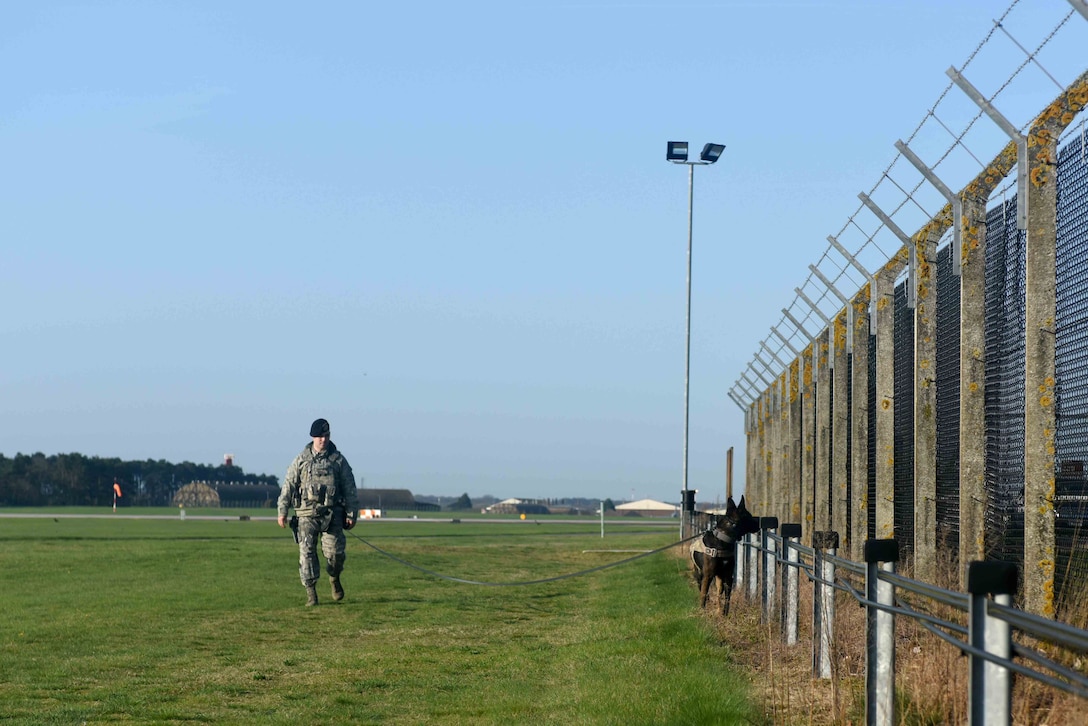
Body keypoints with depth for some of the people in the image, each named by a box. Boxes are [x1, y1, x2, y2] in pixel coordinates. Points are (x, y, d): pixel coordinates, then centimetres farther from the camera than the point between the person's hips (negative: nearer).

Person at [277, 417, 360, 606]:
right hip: (307, 513, 0)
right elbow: (288, 485, 7)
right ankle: (311, 592, -4)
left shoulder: (338, 460, 7)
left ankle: (334, 578, 27)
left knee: (335, 551, -4)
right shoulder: (301, 460, 6)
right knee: (307, 551, -9)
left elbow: (350, 489, 9)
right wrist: (282, 511, 1)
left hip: (332, 514, 0)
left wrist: (351, 514, 3)